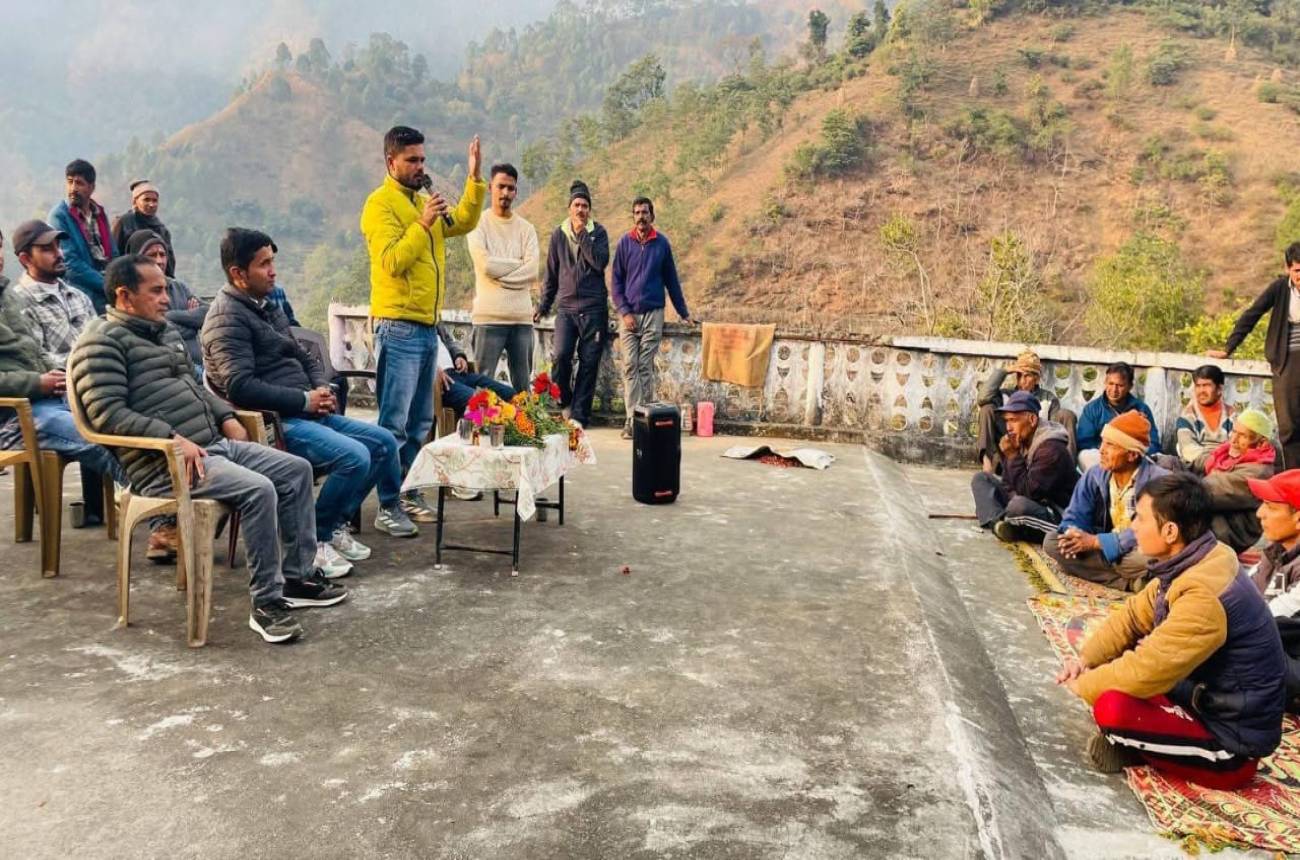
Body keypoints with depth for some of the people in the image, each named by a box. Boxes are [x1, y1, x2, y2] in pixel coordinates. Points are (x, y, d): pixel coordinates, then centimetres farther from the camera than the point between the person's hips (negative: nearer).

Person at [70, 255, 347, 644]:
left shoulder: (167, 332, 21)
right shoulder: (103, 341, -8)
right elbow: (107, 412, -18)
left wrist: (227, 418, 13)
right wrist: (173, 438, -24)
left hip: (215, 444, 10)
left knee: (297, 469, 2)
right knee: (258, 490, -29)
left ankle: (297, 576, 8)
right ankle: (266, 603, -19)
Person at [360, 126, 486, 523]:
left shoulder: (424, 201, 18)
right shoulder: (380, 203, -7)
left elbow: (464, 222, 14)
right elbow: (392, 262, -17)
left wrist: (475, 177, 7)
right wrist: (423, 224, -22)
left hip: (427, 326, 9)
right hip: (399, 326, -9)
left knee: (419, 422, 12)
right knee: (393, 422, -8)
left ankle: (408, 493, 20)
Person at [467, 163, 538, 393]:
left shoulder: (526, 228, 12)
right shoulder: (479, 223, 3)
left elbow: (532, 271, -3)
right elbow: (486, 265, -12)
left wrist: (500, 271, -8)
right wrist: (518, 263, -1)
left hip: (522, 317, 3)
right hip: (489, 317, -3)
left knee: (523, 386, 8)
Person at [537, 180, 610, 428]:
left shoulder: (598, 232, 4)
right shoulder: (559, 235, 9)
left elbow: (601, 262, -13)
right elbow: (551, 273, 16)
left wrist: (583, 234, -11)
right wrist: (544, 306, 17)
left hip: (594, 308, -1)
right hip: (566, 307, 1)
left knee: (589, 363, -1)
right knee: (561, 356, -15)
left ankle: (579, 413, 7)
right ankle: (565, 401, 9)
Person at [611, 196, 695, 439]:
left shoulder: (662, 243, 5)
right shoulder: (625, 243, 3)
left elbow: (671, 280, 12)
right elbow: (616, 281, 4)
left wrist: (683, 313, 13)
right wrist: (624, 312, -7)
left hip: (653, 313, 0)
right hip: (629, 313, 0)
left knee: (646, 367, -1)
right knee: (630, 367, -3)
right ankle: (632, 418, -2)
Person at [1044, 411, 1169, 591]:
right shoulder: (1095, 475, -2)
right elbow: (1075, 516, 0)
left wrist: (1096, 541, -28)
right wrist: (1073, 534, -26)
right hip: (1103, 548, 7)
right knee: (1052, 542, -17)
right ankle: (1129, 582, -21)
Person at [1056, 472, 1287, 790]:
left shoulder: (1205, 596, -31)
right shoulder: (1190, 564, -2)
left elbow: (1147, 670, -30)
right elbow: (1132, 616, 8)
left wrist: (1083, 685, -14)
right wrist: (1085, 659, -5)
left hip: (1231, 741, -9)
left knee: (1112, 708, -30)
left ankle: (1134, 749, 1)